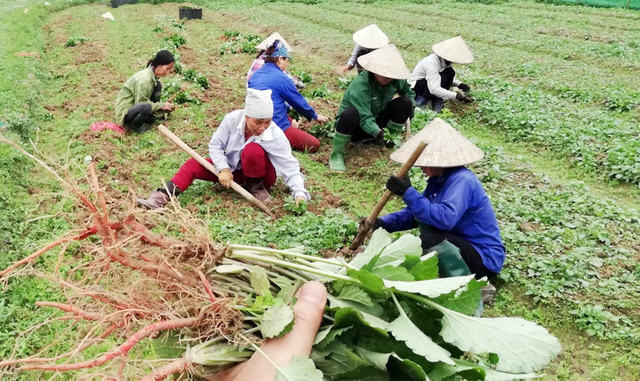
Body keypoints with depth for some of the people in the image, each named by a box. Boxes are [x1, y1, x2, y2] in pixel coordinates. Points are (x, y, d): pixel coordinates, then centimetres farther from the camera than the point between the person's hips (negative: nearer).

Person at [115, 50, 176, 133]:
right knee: (146, 107, -40)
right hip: (125, 112, -9)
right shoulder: (144, 79, -27)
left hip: (135, 105, 9)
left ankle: (150, 120, 2)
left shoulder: (152, 75, 1)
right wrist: (162, 105, -17)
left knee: (157, 85, -1)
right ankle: (133, 127, -9)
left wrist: (164, 105, -5)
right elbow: (141, 104, -23)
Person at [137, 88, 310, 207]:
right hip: (233, 169, 3)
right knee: (193, 164, -14)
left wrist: (300, 193, -44)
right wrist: (224, 169, -26)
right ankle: (163, 197, -25)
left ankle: (256, 186, -11)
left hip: (261, 174, -3)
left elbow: (290, 168, -29)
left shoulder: (276, 136, -28)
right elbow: (215, 145, -12)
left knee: (253, 149, -34)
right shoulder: (232, 119, -22)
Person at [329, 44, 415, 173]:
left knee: (405, 103, -13)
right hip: (354, 125, -6)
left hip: (376, 120, 6)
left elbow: (407, 89, 12)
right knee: (351, 113, -43)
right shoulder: (360, 86, -32)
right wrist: (377, 132, -57)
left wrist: (410, 106, -7)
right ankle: (337, 154, -23)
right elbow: (365, 118, -40)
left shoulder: (394, 79, -11)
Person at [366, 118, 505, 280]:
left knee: (429, 237, -30)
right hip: (464, 246, 10)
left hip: (485, 259, -10)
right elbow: (414, 213, 8)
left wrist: (407, 192, -34)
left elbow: (445, 218, -39)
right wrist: (382, 223, -7)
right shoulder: (438, 180, 5)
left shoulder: (462, 180, -24)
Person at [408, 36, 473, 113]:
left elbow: (450, 78, 10)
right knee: (441, 78, -29)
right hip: (414, 89, -8)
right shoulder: (432, 63, -31)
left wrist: (460, 84, -11)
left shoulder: (446, 60, -6)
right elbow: (434, 89, -40)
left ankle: (437, 107, -10)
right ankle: (419, 105, -17)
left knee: (450, 73, -11)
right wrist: (456, 95, -39)